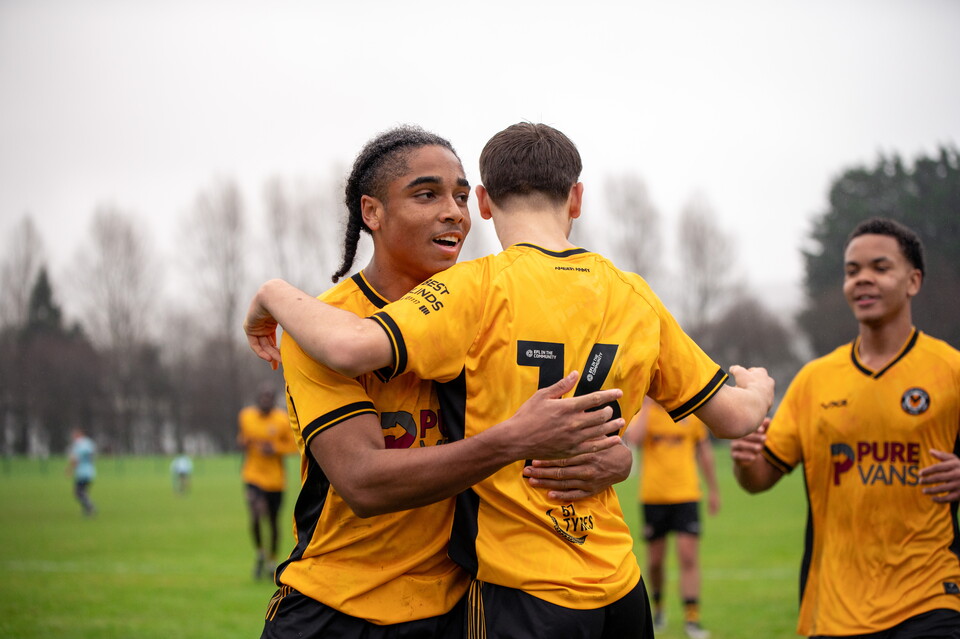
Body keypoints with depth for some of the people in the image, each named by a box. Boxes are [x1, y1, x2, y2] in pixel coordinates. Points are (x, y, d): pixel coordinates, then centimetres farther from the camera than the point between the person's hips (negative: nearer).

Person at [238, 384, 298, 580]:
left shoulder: (283, 420, -6)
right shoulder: (245, 416, 1)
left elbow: (294, 445, -2)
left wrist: (275, 448, -18)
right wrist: (243, 443, -7)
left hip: (275, 478, 0)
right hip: (253, 476, 0)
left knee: (273, 523, 10)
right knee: (256, 517, -21)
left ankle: (272, 561, 31)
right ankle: (259, 553, 6)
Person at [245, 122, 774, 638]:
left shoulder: (481, 288, -11)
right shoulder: (635, 296, 5)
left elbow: (352, 347, -26)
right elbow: (734, 417, 12)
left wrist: (273, 294, -6)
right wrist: (757, 386, 35)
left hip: (522, 594, -5)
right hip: (620, 587, 5)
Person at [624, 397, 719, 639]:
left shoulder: (693, 412, 4)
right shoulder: (643, 412, -1)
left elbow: (704, 450, 14)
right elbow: (633, 439, -23)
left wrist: (713, 490, 16)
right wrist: (646, 406, -17)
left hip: (686, 494, 0)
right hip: (652, 497, 0)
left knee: (688, 556, -10)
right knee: (655, 558, 8)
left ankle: (692, 619, -8)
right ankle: (657, 607, 32)